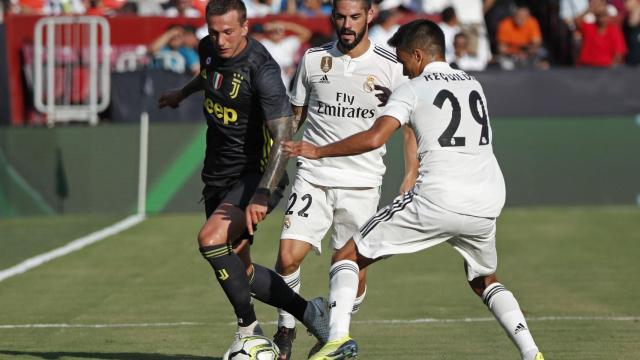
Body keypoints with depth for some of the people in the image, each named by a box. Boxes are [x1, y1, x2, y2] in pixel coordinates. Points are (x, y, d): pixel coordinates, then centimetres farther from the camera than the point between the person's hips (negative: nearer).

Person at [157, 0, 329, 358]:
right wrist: (183, 93, 43)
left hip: (256, 176, -8)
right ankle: (310, 313, 23)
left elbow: (283, 138, -30)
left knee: (211, 239, -28)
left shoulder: (262, 70, -24)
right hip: (218, 176, 8)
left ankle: (248, 328, -14)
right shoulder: (209, 48, -2)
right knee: (238, 270, 7)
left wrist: (262, 195, -41)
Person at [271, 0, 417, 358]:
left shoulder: (391, 66, -3)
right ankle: (286, 330, 9)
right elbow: (294, 117, 16)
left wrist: (410, 178, -5)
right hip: (313, 176, 1)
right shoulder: (313, 59, 4)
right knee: (289, 257, -14)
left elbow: (411, 126, 4)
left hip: (362, 183, -1)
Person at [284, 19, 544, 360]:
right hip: (488, 203, 5)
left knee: (347, 257, 6)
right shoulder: (473, 85, 19)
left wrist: (318, 151, 1)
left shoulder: (412, 90, 2)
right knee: (484, 281, 30)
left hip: (437, 200, -5)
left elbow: (373, 138, -12)